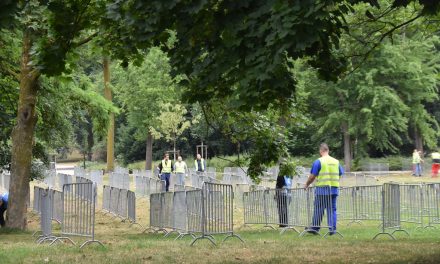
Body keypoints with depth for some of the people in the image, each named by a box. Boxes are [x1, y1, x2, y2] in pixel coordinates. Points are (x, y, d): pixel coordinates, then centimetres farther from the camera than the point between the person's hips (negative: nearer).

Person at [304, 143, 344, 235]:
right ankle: (332, 229, 4)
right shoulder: (336, 161, 9)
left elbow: (312, 176, -5)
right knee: (332, 209, 7)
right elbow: (340, 174, 14)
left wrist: (306, 185, 10)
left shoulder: (318, 161, -5)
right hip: (334, 189, 4)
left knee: (318, 209, 3)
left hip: (322, 189, -4)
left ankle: (315, 227, 8)